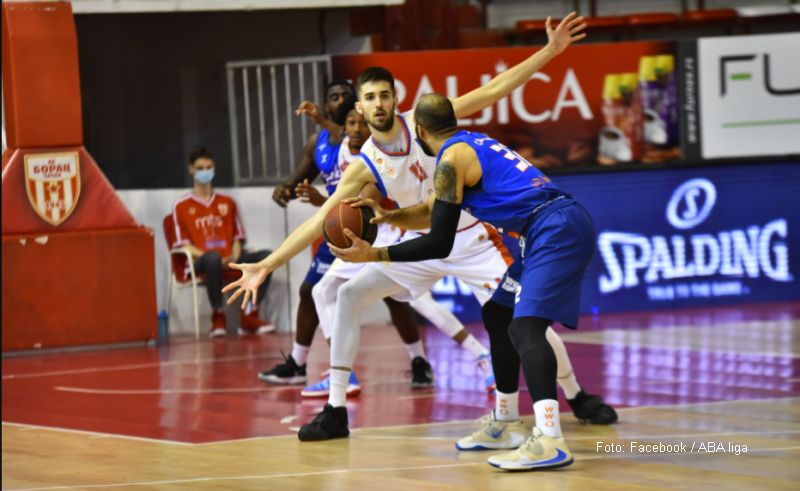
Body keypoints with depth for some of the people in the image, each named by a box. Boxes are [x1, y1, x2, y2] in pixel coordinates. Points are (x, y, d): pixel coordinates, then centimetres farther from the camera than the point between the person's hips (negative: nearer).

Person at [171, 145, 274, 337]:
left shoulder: (227, 202, 21)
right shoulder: (181, 206, 8)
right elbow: (184, 244, -1)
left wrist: (235, 257, -5)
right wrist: (214, 258, -15)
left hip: (230, 261, 4)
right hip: (200, 262, -4)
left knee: (266, 256, -21)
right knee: (213, 258, -41)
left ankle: (249, 315, -20)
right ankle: (218, 316, -25)